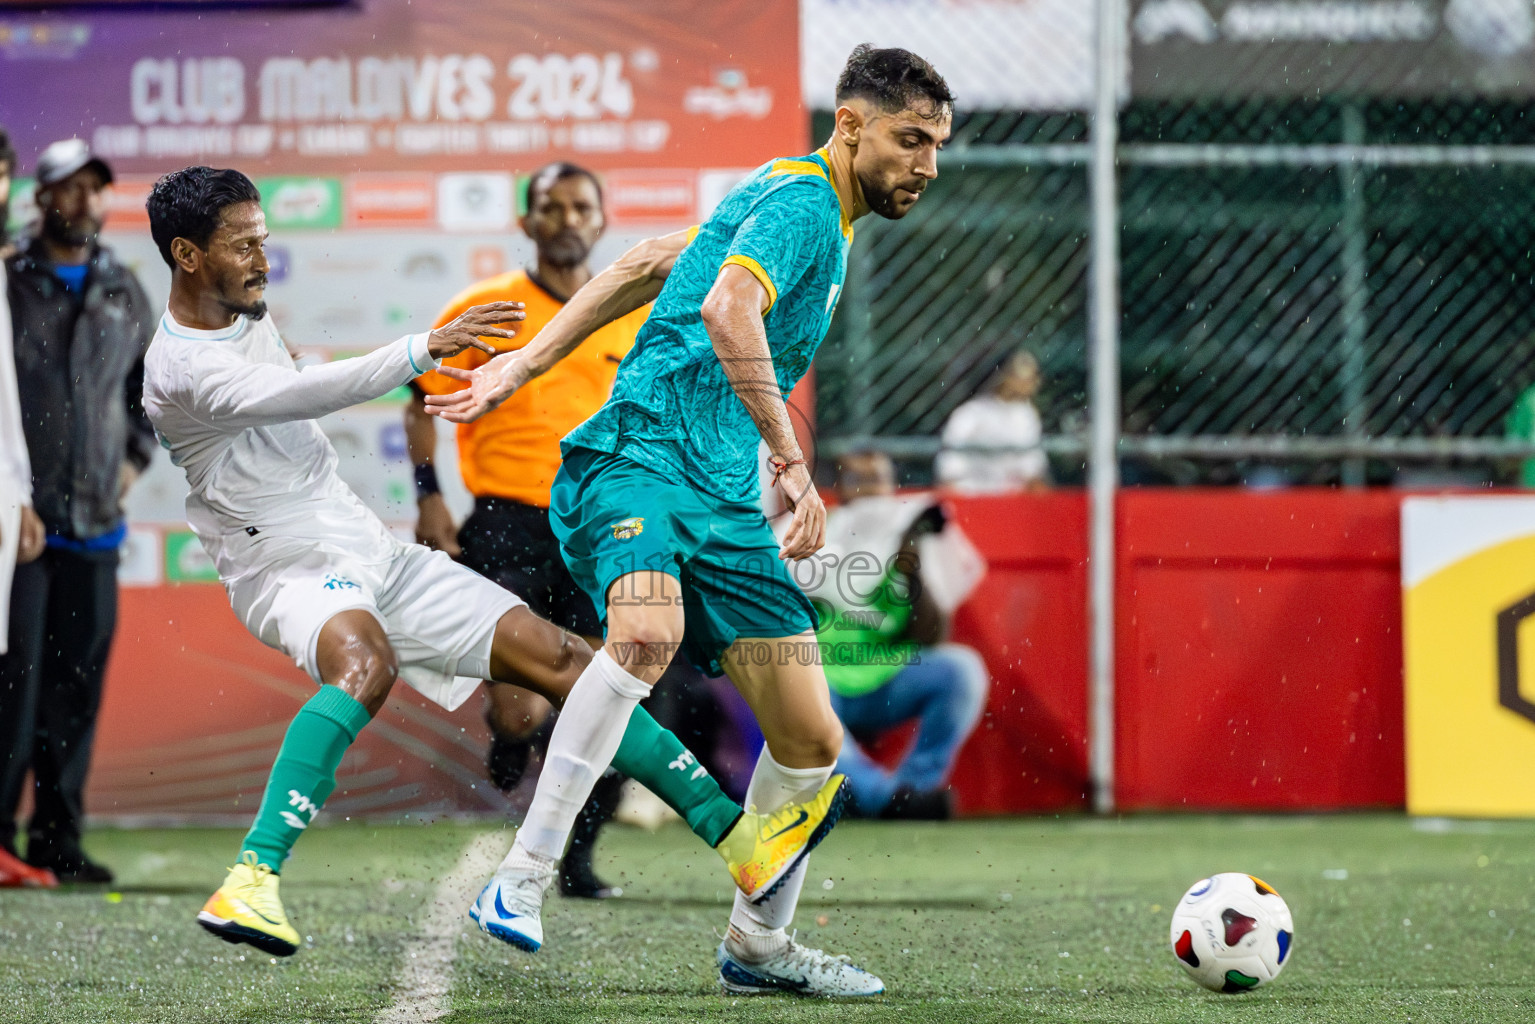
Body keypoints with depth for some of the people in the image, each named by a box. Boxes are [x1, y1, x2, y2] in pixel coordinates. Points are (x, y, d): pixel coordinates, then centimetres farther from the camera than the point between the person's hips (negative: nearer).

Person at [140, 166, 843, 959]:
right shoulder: (181, 369, -18)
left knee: (550, 653, -2)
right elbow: (304, 395, -32)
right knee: (366, 659, -42)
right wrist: (423, 350, -37)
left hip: (369, 551, 8)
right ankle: (250, 880, -46)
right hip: (289, 571, -8)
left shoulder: (250, 315, 12)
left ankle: (737, 840, -1)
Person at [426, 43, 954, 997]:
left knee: (812, 739, 5)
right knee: (649, 630, -39)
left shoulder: (796, 200, 21)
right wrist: (792, 461, -28)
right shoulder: (804, 201, -8)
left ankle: (758, 945, 24)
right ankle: (526, 875, -32)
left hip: (722, 496, 9)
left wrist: (525, 364, 21)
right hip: (640, 455, -9)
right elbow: (726, 309, -27)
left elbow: (645, 267, 25)